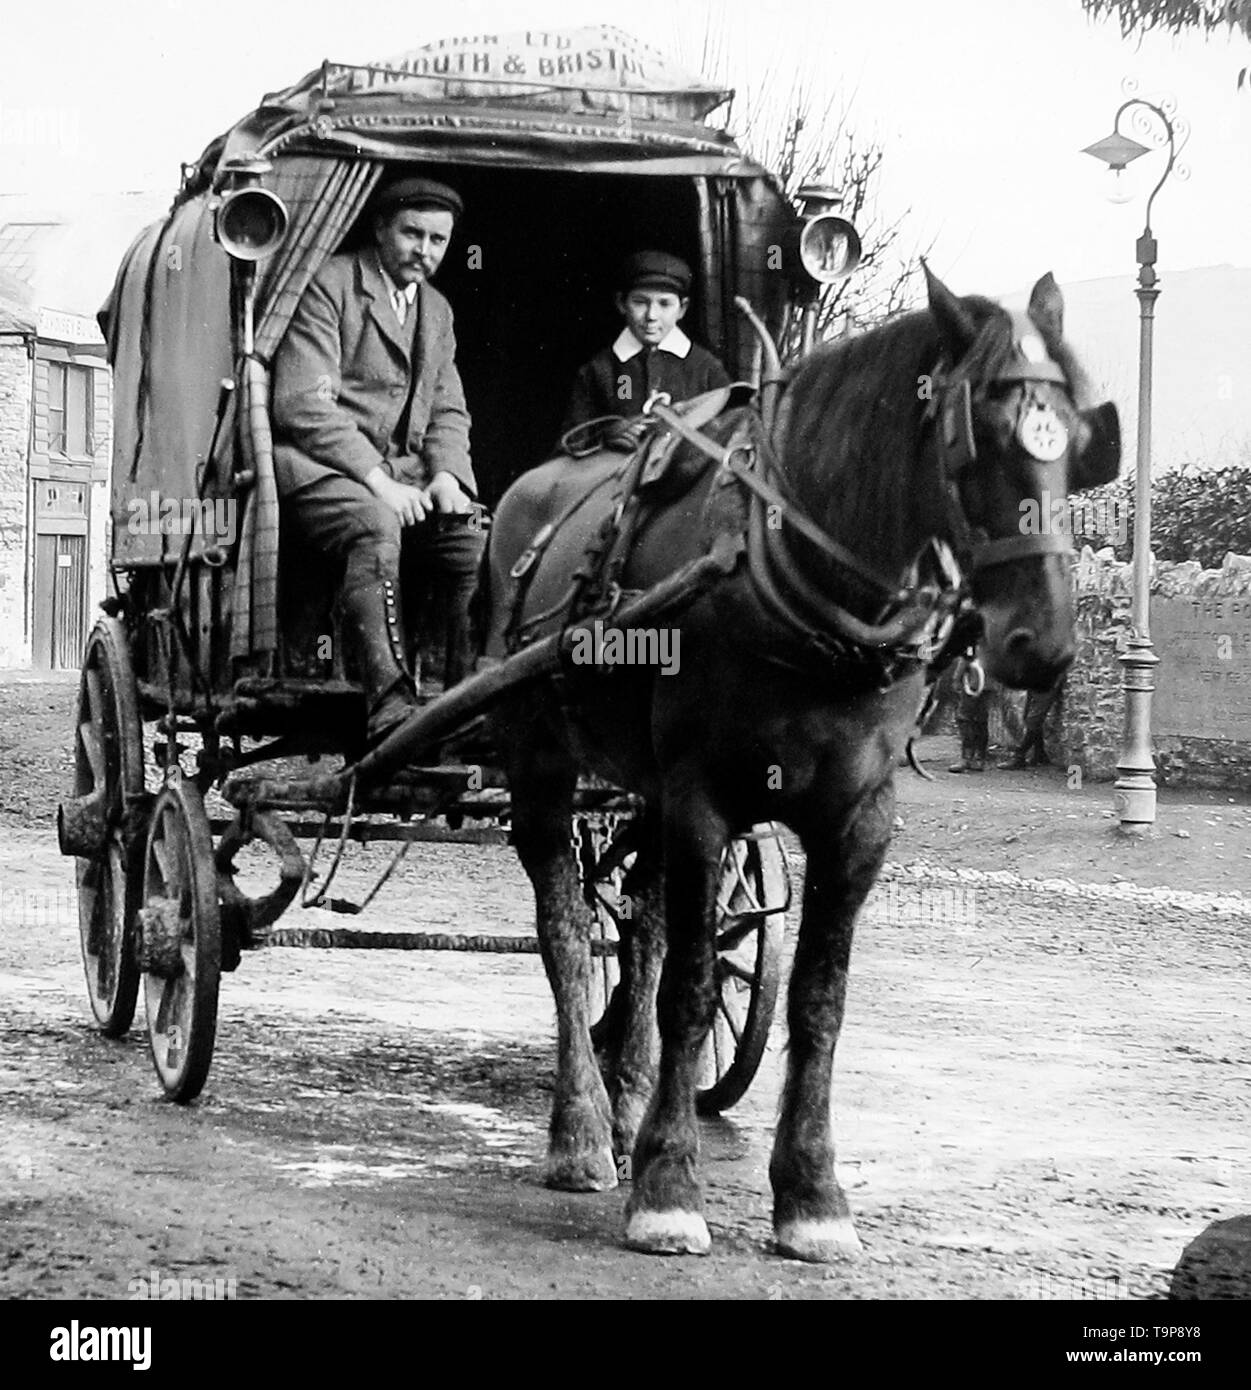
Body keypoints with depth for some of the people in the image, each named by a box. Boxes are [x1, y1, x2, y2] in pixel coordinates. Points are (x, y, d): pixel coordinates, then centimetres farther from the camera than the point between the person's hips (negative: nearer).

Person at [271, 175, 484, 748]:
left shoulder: (437, 311, 21)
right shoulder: (327, 285, -4)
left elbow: (447, 413, 21)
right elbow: (301, 404, -13)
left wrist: (446, 475, -3)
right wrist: (377, 481, -20)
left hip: (402, 472, 7)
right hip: (316, 462, -7)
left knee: (482, 543, -20)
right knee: (375, 526, -37)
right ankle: (390, 707, -45)